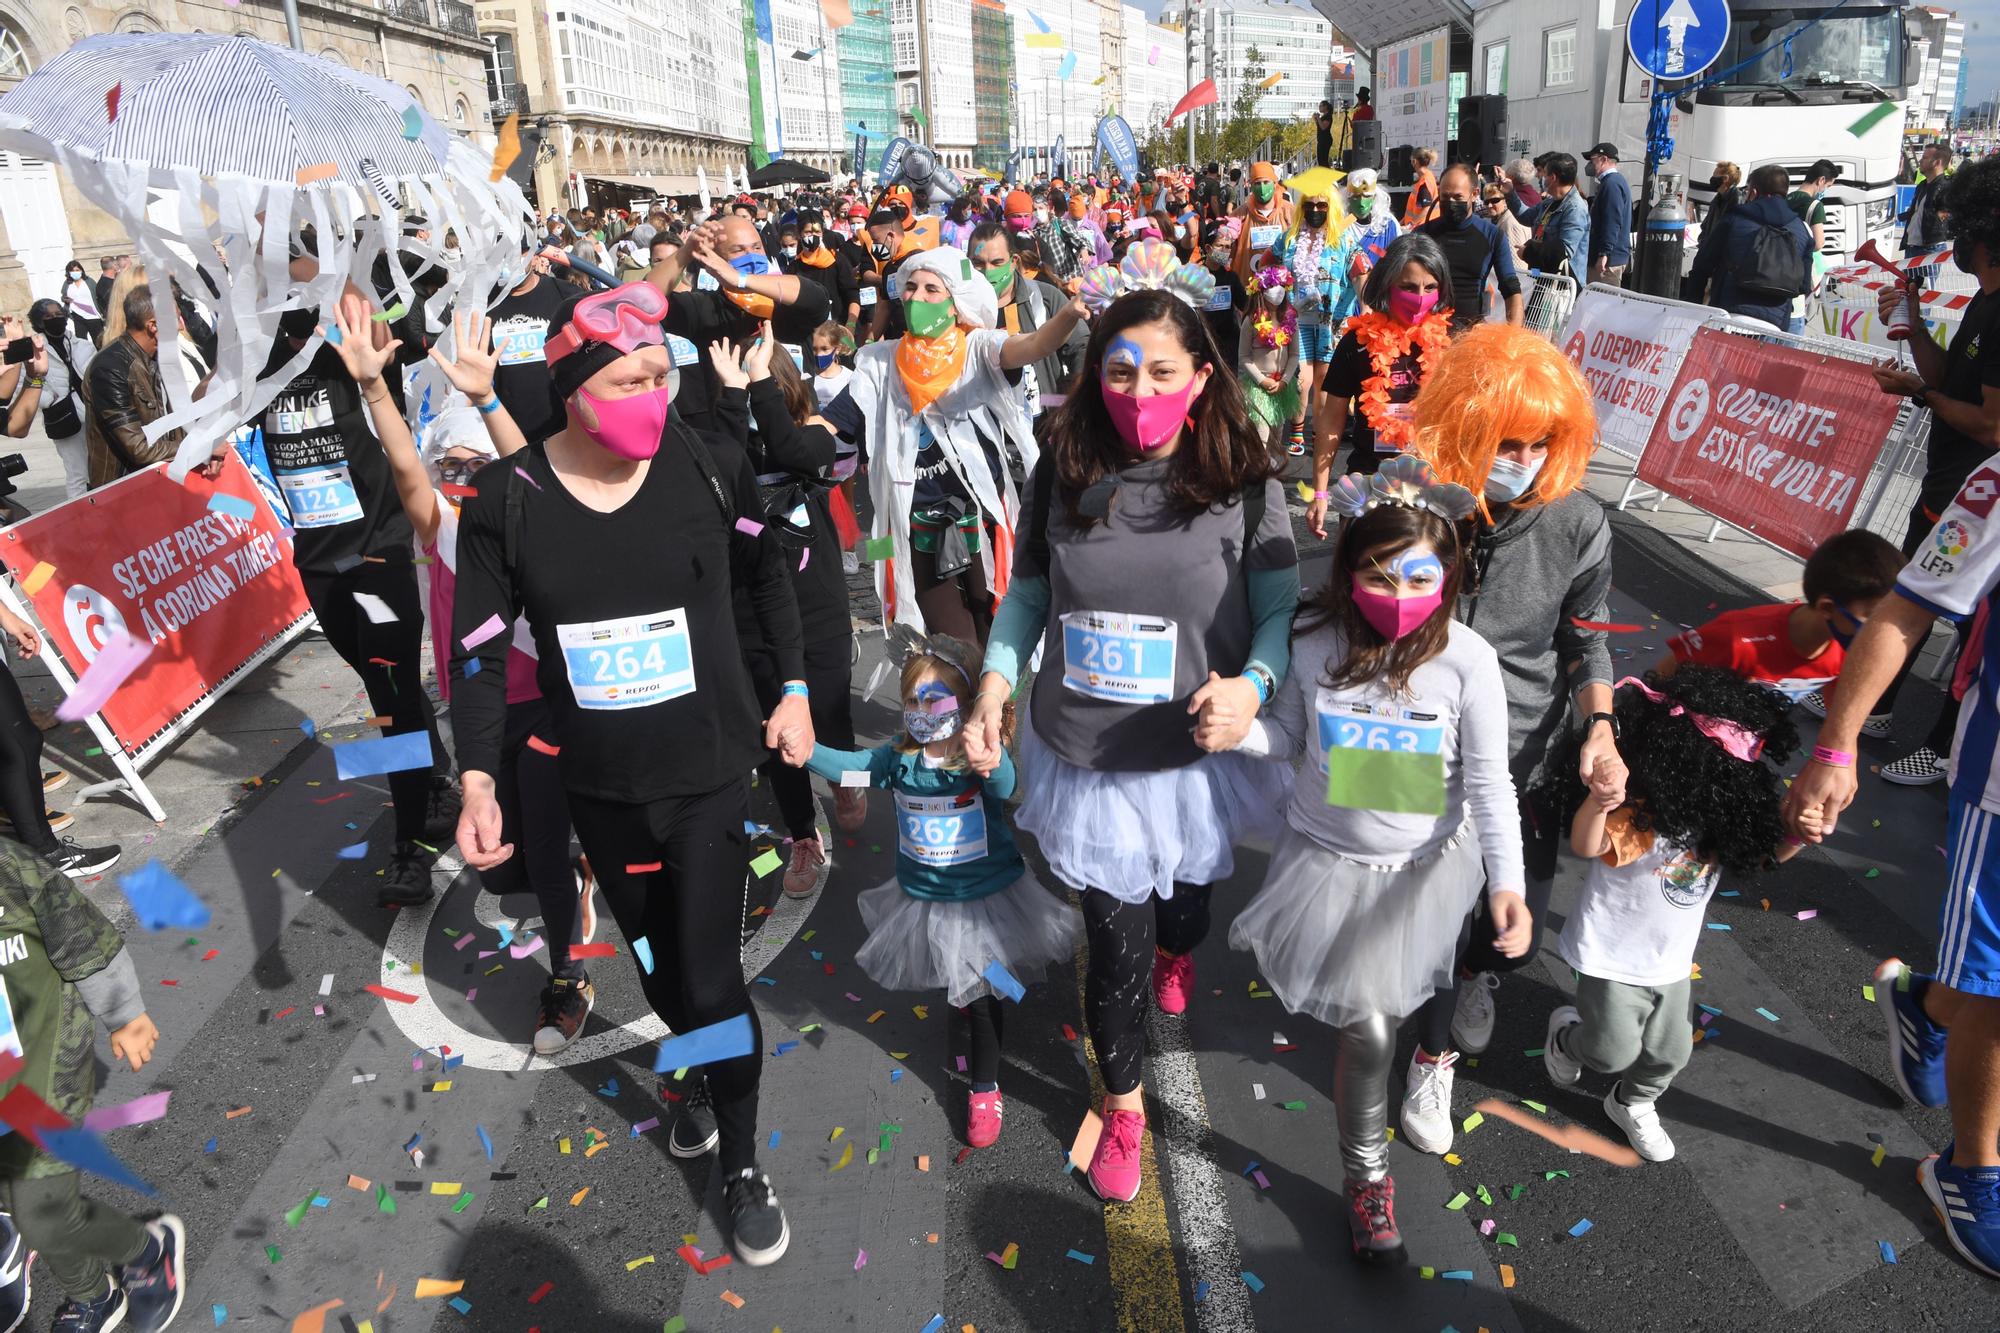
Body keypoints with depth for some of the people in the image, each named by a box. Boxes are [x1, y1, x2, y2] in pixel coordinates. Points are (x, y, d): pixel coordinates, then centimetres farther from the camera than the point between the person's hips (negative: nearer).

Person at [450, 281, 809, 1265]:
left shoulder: (709, 467, -11)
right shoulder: (506, 499, -11)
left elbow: (768, 574, 5)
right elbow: (479, 648, -7)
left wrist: (794, 688, 5)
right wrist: (478, 779, -16)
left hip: (710, 770, -2)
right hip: (599, 785, 2)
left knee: (711, 976, 1)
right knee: (655, 964, 21)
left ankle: (742, 1164, 25)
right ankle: (701, 1075, 51)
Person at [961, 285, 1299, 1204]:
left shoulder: (1244, 487, -11)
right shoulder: (1061, 477, -5)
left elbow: (1283, 610, -5)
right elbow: (1027, 594, 6)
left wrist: (1253, 685, -24)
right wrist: (992, 689, -5)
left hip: (1196, 759, 0)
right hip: (1087, 758, 0)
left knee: (1188, 897, 25)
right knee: (1115, 944, 8)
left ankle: (1176, 953, 66)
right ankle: (1123, 1103, 35)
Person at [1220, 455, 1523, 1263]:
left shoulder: (1466, 661, -18)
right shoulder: (1316, 642, -14)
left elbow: (1489, 785, -12)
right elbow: (1289, 737, 1)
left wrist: (1506, 881, -21)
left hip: (1423, 870, 0)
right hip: (1328, 861, 0)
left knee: (1375, 1019, 9)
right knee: (1368, 1028, 0)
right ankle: (1366, 1173, 29)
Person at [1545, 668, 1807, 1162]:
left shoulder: (1724, 815, -6)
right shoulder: (1638, 811, -29)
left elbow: (1766, 851, 6)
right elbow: (1586, 846, -42)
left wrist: (1798, 835, -18)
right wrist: (1596, 806, -64)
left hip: (1671, 959, 7)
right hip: (1613, 955, -7)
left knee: (1670, 1052, 16)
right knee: (1614, 1051, 2)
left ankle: (1632, 1104, 46)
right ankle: (1566, 1032, 37)